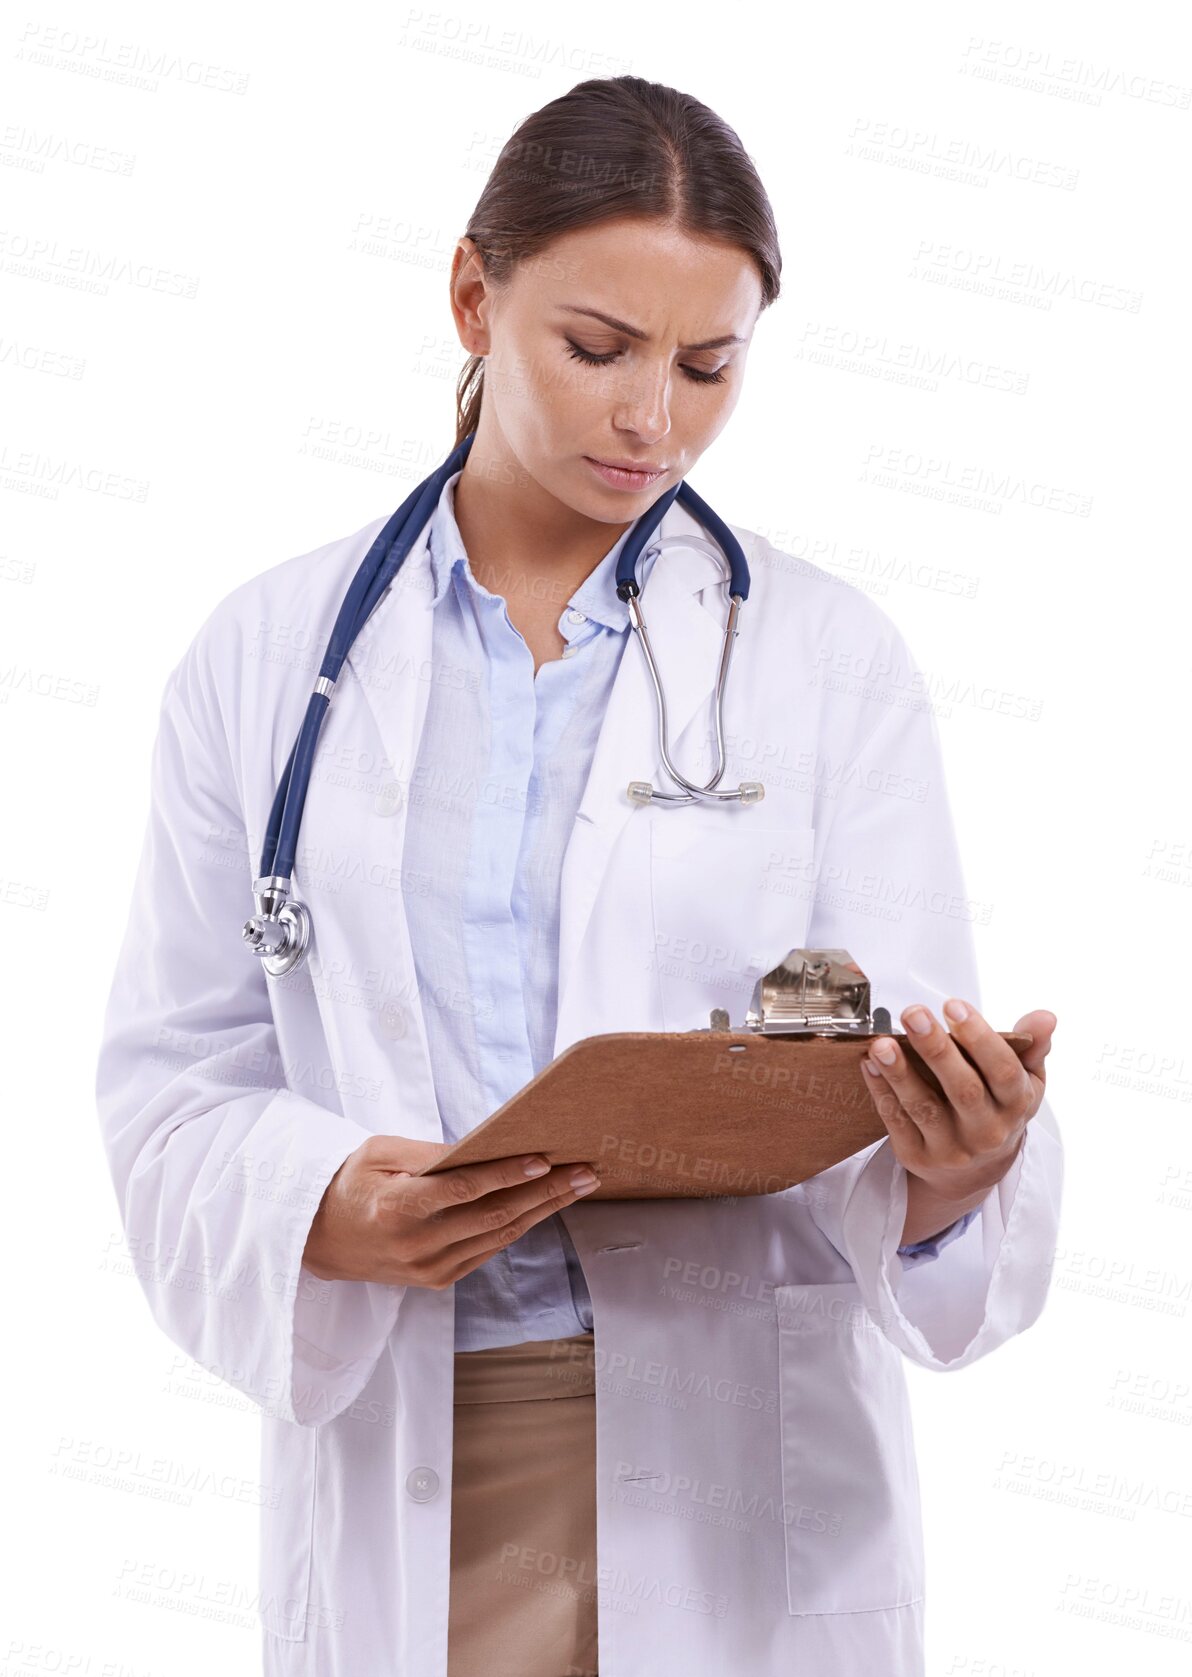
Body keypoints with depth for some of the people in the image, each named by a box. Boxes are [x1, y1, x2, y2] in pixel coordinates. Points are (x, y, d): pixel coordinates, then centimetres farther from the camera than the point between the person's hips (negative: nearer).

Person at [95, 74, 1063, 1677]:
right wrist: (321, 1214, -19)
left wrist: (952, 1175, -27)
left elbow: (894, 1060, -5)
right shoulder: (270, 654, 2)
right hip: (392, 1475, 1)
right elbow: (174, 1071, 1)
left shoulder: (830, 657, 1)